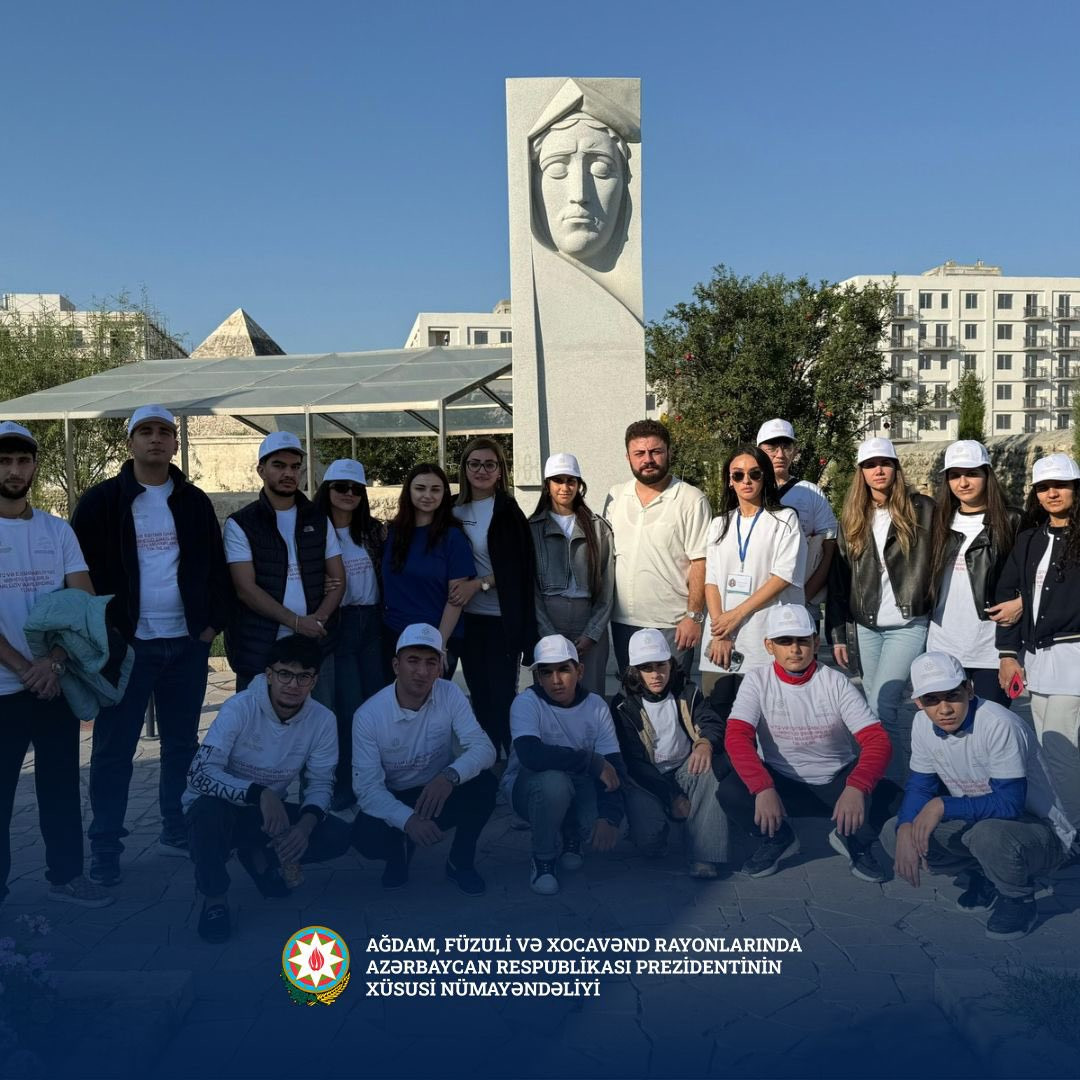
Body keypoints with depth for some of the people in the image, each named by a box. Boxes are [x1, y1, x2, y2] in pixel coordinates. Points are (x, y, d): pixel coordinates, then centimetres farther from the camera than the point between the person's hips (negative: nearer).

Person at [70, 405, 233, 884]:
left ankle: (177, 831, 26)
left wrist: (213, 623, 1)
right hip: (127, 645, -3)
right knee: (114, 749, 4)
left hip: (187, 645, 3)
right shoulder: (101, 501, -2)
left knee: (182, 744, 13)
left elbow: (215, 569, 10)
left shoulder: (195, 502, 7)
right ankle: (105, 846, 15)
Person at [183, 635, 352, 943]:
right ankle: (214, 898, -10)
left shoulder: (323, 720, -14)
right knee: (209, 809, -38)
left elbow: (320, 784, -8)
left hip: (269, 812, 4)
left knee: (338, 836, -16)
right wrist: (258, 793, -44)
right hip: (221, 809, -3)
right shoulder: (239, 708, -25)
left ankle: (260, 856, 11)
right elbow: (200, 774, -31)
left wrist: (306, 825, -29)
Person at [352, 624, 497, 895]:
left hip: (442, 793, 2)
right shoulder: (369, 715, -19)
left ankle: (461, 861, -1)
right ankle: (400, 850, 7)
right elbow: (367, 787, -21)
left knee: (484, 784, -29)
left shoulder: (450, 695, -15)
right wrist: (408, 819, -40)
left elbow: (484, 749, -24)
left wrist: (450, 775, -45)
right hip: (393, 800, -1)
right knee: (365, 836, -33)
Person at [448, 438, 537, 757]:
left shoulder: (508, 511, -5)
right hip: (468, 618, 5)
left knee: (503, 694, -2)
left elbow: (518, 567, -9)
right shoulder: (455, 510, 8)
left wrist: (479, 583, -16)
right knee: (479, 694, 12)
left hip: (503, 619, -5)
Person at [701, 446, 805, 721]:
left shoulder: (784, 520, 5)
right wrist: (719, 633, -5)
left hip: (765, 640, -3)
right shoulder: (720, 524, 16)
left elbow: (784, 575, -6)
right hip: (721, 641, 4)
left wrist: (738, 614, -10)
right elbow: (711, 580, 8)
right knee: (715, 714, 2)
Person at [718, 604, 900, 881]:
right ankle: (778, 840, 4)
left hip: (836, 782, 0)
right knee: (729, 791, -28)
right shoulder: (757, 681, -12)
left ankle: (854, 842, 8)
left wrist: (856, 788, -42)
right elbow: (737, 737, -24)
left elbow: (878, 741, -22)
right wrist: (764, 788, -42)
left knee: (893, 799, -27)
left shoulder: (836, 683, -13)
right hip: (781, 782, 0)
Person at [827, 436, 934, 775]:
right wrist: (837, 633, 5)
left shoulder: (921, 510, -2)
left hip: (908, 624, -5)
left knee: (881, 705, -13)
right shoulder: (851, 518, 9)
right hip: (865, 628, 5)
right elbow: (838, 579, 8)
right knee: (875, 705, 11)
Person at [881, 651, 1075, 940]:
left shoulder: (998, 725, -29)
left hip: (1042, 833, -6)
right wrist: (905, 831, -18)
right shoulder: (923, 724, -8)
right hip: (978, 819, 7)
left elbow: (1009, 804, -29)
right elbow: (920, 786, 0)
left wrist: (943, 806, -33)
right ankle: (985, 877, 11)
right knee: (893, 834, -10)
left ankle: (1019, 900, -5)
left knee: (989, 833, -40)